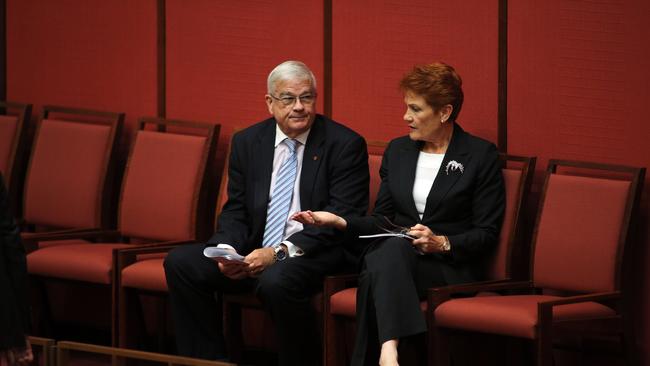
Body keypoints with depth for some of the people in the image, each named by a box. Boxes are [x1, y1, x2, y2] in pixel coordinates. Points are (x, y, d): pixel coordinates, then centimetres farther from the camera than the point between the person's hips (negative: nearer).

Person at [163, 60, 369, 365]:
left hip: (316, 254, -6)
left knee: (276, 280, -37)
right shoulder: (247, 142, 11)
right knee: (180, 263, -12)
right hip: (255, 250, 6)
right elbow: (235, 211, 13)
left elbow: (343, 218, -12)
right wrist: (227, 250, -11)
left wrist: (280, 252, -21)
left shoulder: (345, 145, -5)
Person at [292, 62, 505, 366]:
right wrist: (339, 221, -1)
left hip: (449, 268, -4)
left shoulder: (481, 155, 3)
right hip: (389, 257, 4)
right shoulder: (397, 150, 18)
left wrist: (442, 243, -17)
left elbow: (487, 234, 0)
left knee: (394, 247, -37)